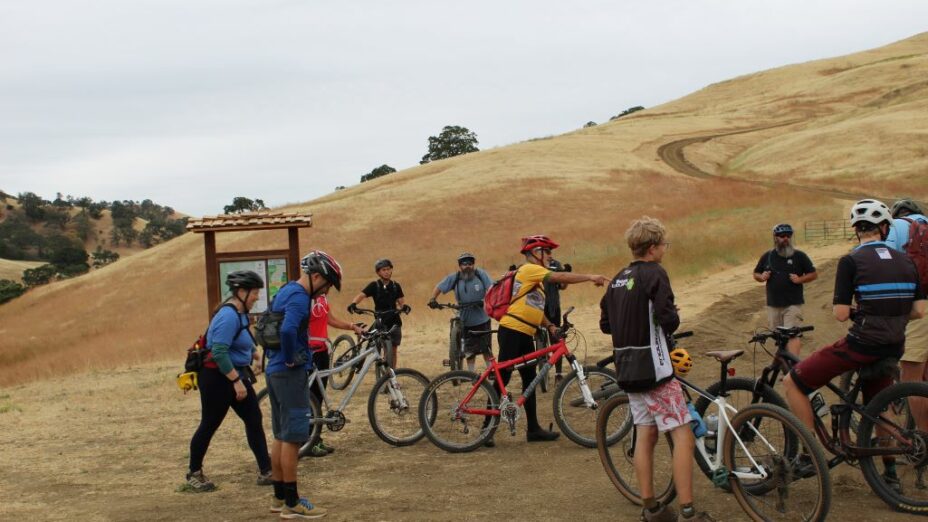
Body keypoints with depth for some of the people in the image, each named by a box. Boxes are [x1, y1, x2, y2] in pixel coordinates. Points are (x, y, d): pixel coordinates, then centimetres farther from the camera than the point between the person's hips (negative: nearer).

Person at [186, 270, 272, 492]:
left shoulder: (240, 314, 8)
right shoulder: (228, 316, -22)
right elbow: (219, 353, -28)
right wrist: (236, 381, -26)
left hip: (237, 375, 9)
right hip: (217, 377, -9)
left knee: (254, 420, 4)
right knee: (209, 425, 4)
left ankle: (266, 471, 7)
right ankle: (194, 474, 20)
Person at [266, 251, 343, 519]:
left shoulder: (286, 291, 14)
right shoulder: (300, 298, -17)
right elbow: (288, 329, -35)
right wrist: (291, 358, -21)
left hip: (275, 371, 10)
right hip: (291, 374, -10)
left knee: (281, 436, 15)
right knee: (292, 438, -5)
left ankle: (279, 497, 22)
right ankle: (292, 504, 0)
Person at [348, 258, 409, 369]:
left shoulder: (395, 286, 7)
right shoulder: (374, 285, -4)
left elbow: (401, 300, 3)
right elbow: (361, 295, -16)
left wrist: (404, 306, -21)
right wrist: (353, 304, -36)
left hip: (395, 321, 4)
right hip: (381, 322, -4)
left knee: (393, 350, 8)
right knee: (387, 349, -13)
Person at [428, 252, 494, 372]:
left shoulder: (481, 274, -8)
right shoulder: (454, 278, -4)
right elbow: (439, 288, 1)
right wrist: (433, 299, -15)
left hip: (482, 319, -1)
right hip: (465, 321, 1)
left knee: (486, 349, 8)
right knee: (470, 352, 9)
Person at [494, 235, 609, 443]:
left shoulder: (537, 279, 21)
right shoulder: (529, 269, -8)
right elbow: (559, 277, -20)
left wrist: (550, 326, 4)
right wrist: (591, 277, -16)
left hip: (525, 334, 10)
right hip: (512, 331, -10)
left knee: (530, 380, 10)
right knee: (503, 378, -6)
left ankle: (533, 429, 15)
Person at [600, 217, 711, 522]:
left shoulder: (618, 279, 12)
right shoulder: (654, 274, -12)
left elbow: (605, 324, 16)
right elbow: (668, 318, -22)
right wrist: (671, 325, -1)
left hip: (627, 368, 9)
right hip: (654, 369, -9)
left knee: (646, 434, 13)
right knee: (683, 436, -6)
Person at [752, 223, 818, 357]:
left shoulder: (799, 256, 2)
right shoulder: (767, 256, 10)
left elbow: (813, 274, 6)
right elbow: (756, 274, 19)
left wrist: (800, 279, -12)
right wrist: (762, 277, -5)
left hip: (793, 304, -3)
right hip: (773, 305, 4)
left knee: (792, 335, -14)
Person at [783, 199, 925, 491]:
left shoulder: (851, 261, -8)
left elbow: (841, 314, -11)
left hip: (861, 344, -6)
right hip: (893, 349, 6)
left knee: (793, 383, 4)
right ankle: (890, 473, 33)